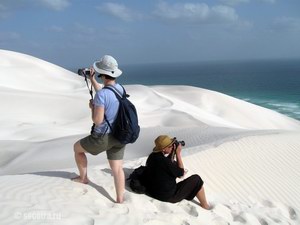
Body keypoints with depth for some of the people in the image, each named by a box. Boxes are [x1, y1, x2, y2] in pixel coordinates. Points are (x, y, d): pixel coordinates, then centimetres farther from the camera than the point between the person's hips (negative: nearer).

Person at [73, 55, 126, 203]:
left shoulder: (101, 95, -24)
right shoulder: (119, 88, 1)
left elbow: (97, 120, -23)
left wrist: (92, 106, -6)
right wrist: (91, 79, 21)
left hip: (103, 137, -6)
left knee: (77, 147, 21)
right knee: (117, 169, 10)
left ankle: (83, 178, 36)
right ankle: (120, 200, 12)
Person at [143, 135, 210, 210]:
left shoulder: (152, 156, -4)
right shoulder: (163, 161, -30)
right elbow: (181, 173, -15)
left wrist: (172, 153, 0)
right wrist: (178, 153, -14)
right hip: (168, 197, -9)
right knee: (196, 179, 1)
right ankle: (205, 206, 20)